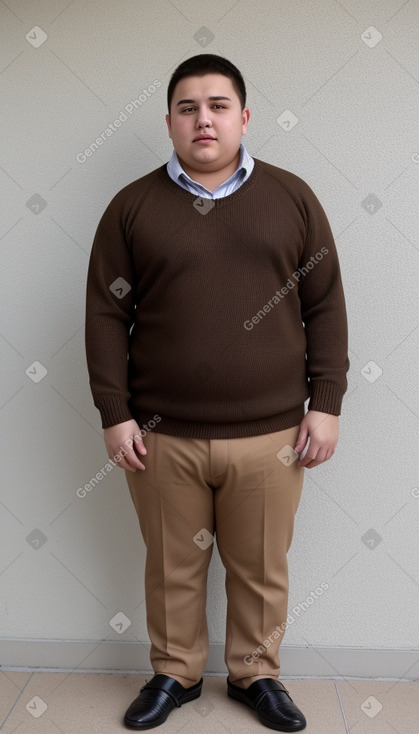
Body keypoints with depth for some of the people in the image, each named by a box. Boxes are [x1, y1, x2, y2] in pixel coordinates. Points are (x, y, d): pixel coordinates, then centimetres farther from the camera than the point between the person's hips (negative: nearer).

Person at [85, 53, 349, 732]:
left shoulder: (292, 198, 4)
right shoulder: (132, 206, 3)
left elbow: (325, 307, 4)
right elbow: (106, 316, 1)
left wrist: (326, 405, -2)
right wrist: (115, 414, -4)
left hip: (271, 435, 1)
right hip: (162, 436, 0)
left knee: (262, 570, 14)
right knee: (172, 568, 14)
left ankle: (256, 675, 38)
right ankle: (175, 673, 38)